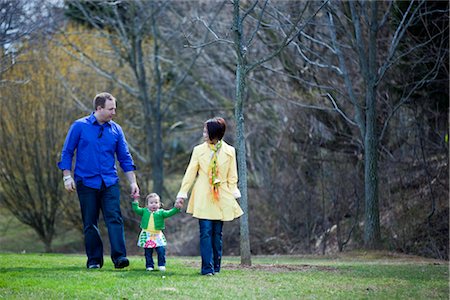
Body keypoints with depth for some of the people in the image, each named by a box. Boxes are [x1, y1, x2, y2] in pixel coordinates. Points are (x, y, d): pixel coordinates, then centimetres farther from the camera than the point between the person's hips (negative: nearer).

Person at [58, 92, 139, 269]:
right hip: (86, 183, -2)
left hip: (110, 182, 2)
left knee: (114, 218, -12)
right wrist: (67, 177, -4)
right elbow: (67, 153, 3)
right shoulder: (80, 126, -1)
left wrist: (132, 182, 7)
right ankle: (94, 260, 11)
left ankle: (119, 256, -16)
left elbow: (125, 158, 11)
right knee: (90, 223, 4)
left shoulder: (116, 130, 7)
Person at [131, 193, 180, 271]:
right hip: (147, 236, 1)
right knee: (148, 253, 5)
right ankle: (149, 266, 15)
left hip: (157, 236, -1)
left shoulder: (161, 212, 3)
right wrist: (135, 201, -2)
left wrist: (176, 208, -17)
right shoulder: (144, 211, 7)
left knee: (161, 250, -8)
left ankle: (161, 265, 7)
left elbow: (169, 213, -5)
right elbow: (136, 209, 5)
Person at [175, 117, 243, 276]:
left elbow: (232, 176, 8)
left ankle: (216, 266, 14)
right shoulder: (199, 150, 4)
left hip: (221, 197, 1)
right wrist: (182, 194, 2)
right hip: (203, 197, -1)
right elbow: (190, 173, 5)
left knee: (217, 233, 4)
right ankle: (207, 268, -10)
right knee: (206, 232, -9)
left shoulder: (229, 151, 4)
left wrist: (233, 194, 1)